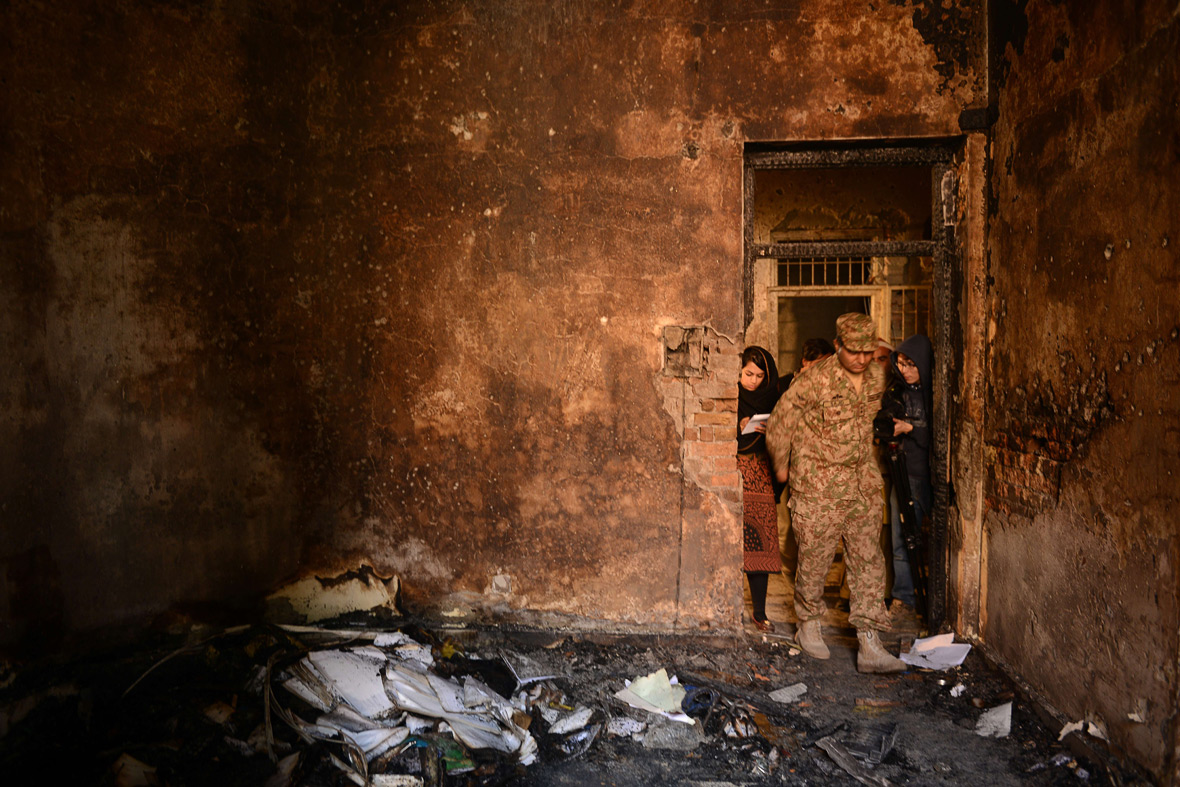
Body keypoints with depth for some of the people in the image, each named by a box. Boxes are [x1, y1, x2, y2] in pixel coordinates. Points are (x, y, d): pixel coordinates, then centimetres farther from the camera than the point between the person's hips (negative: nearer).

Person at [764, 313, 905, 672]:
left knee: (868, 560, 2)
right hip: (818, 486, -5)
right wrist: (782, 466, 3)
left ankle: (869, 644, 7)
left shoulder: (877, 377, 2)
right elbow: (779, 421, -7)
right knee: (814, 557, 4)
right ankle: (809, 625, 28)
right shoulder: (816, 380, -17)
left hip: (863, 483, 5)